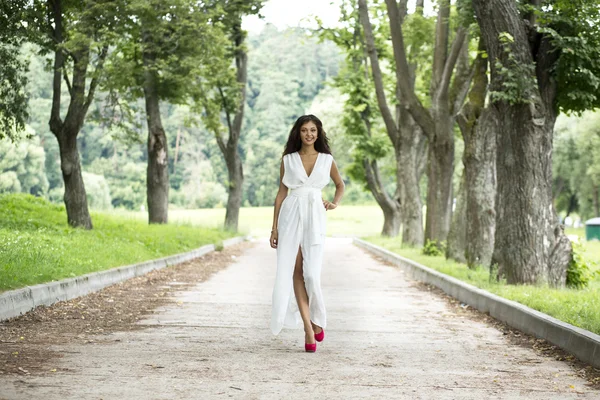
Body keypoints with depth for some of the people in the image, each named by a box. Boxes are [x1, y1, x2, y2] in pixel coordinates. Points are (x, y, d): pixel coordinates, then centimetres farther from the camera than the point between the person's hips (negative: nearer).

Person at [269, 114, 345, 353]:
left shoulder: (327, 160, 8)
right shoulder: (288, 160, 8)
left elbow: (340, 185, 24)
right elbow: (281, 192, 9)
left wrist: (335, 204, 4)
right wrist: (274, 227, 5)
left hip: (315, 217, -1)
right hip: (291, 216, 1)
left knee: (311, 273, -11)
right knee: (295, 270, -5)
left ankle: (316, 320, 15)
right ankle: (309, 327, -1)